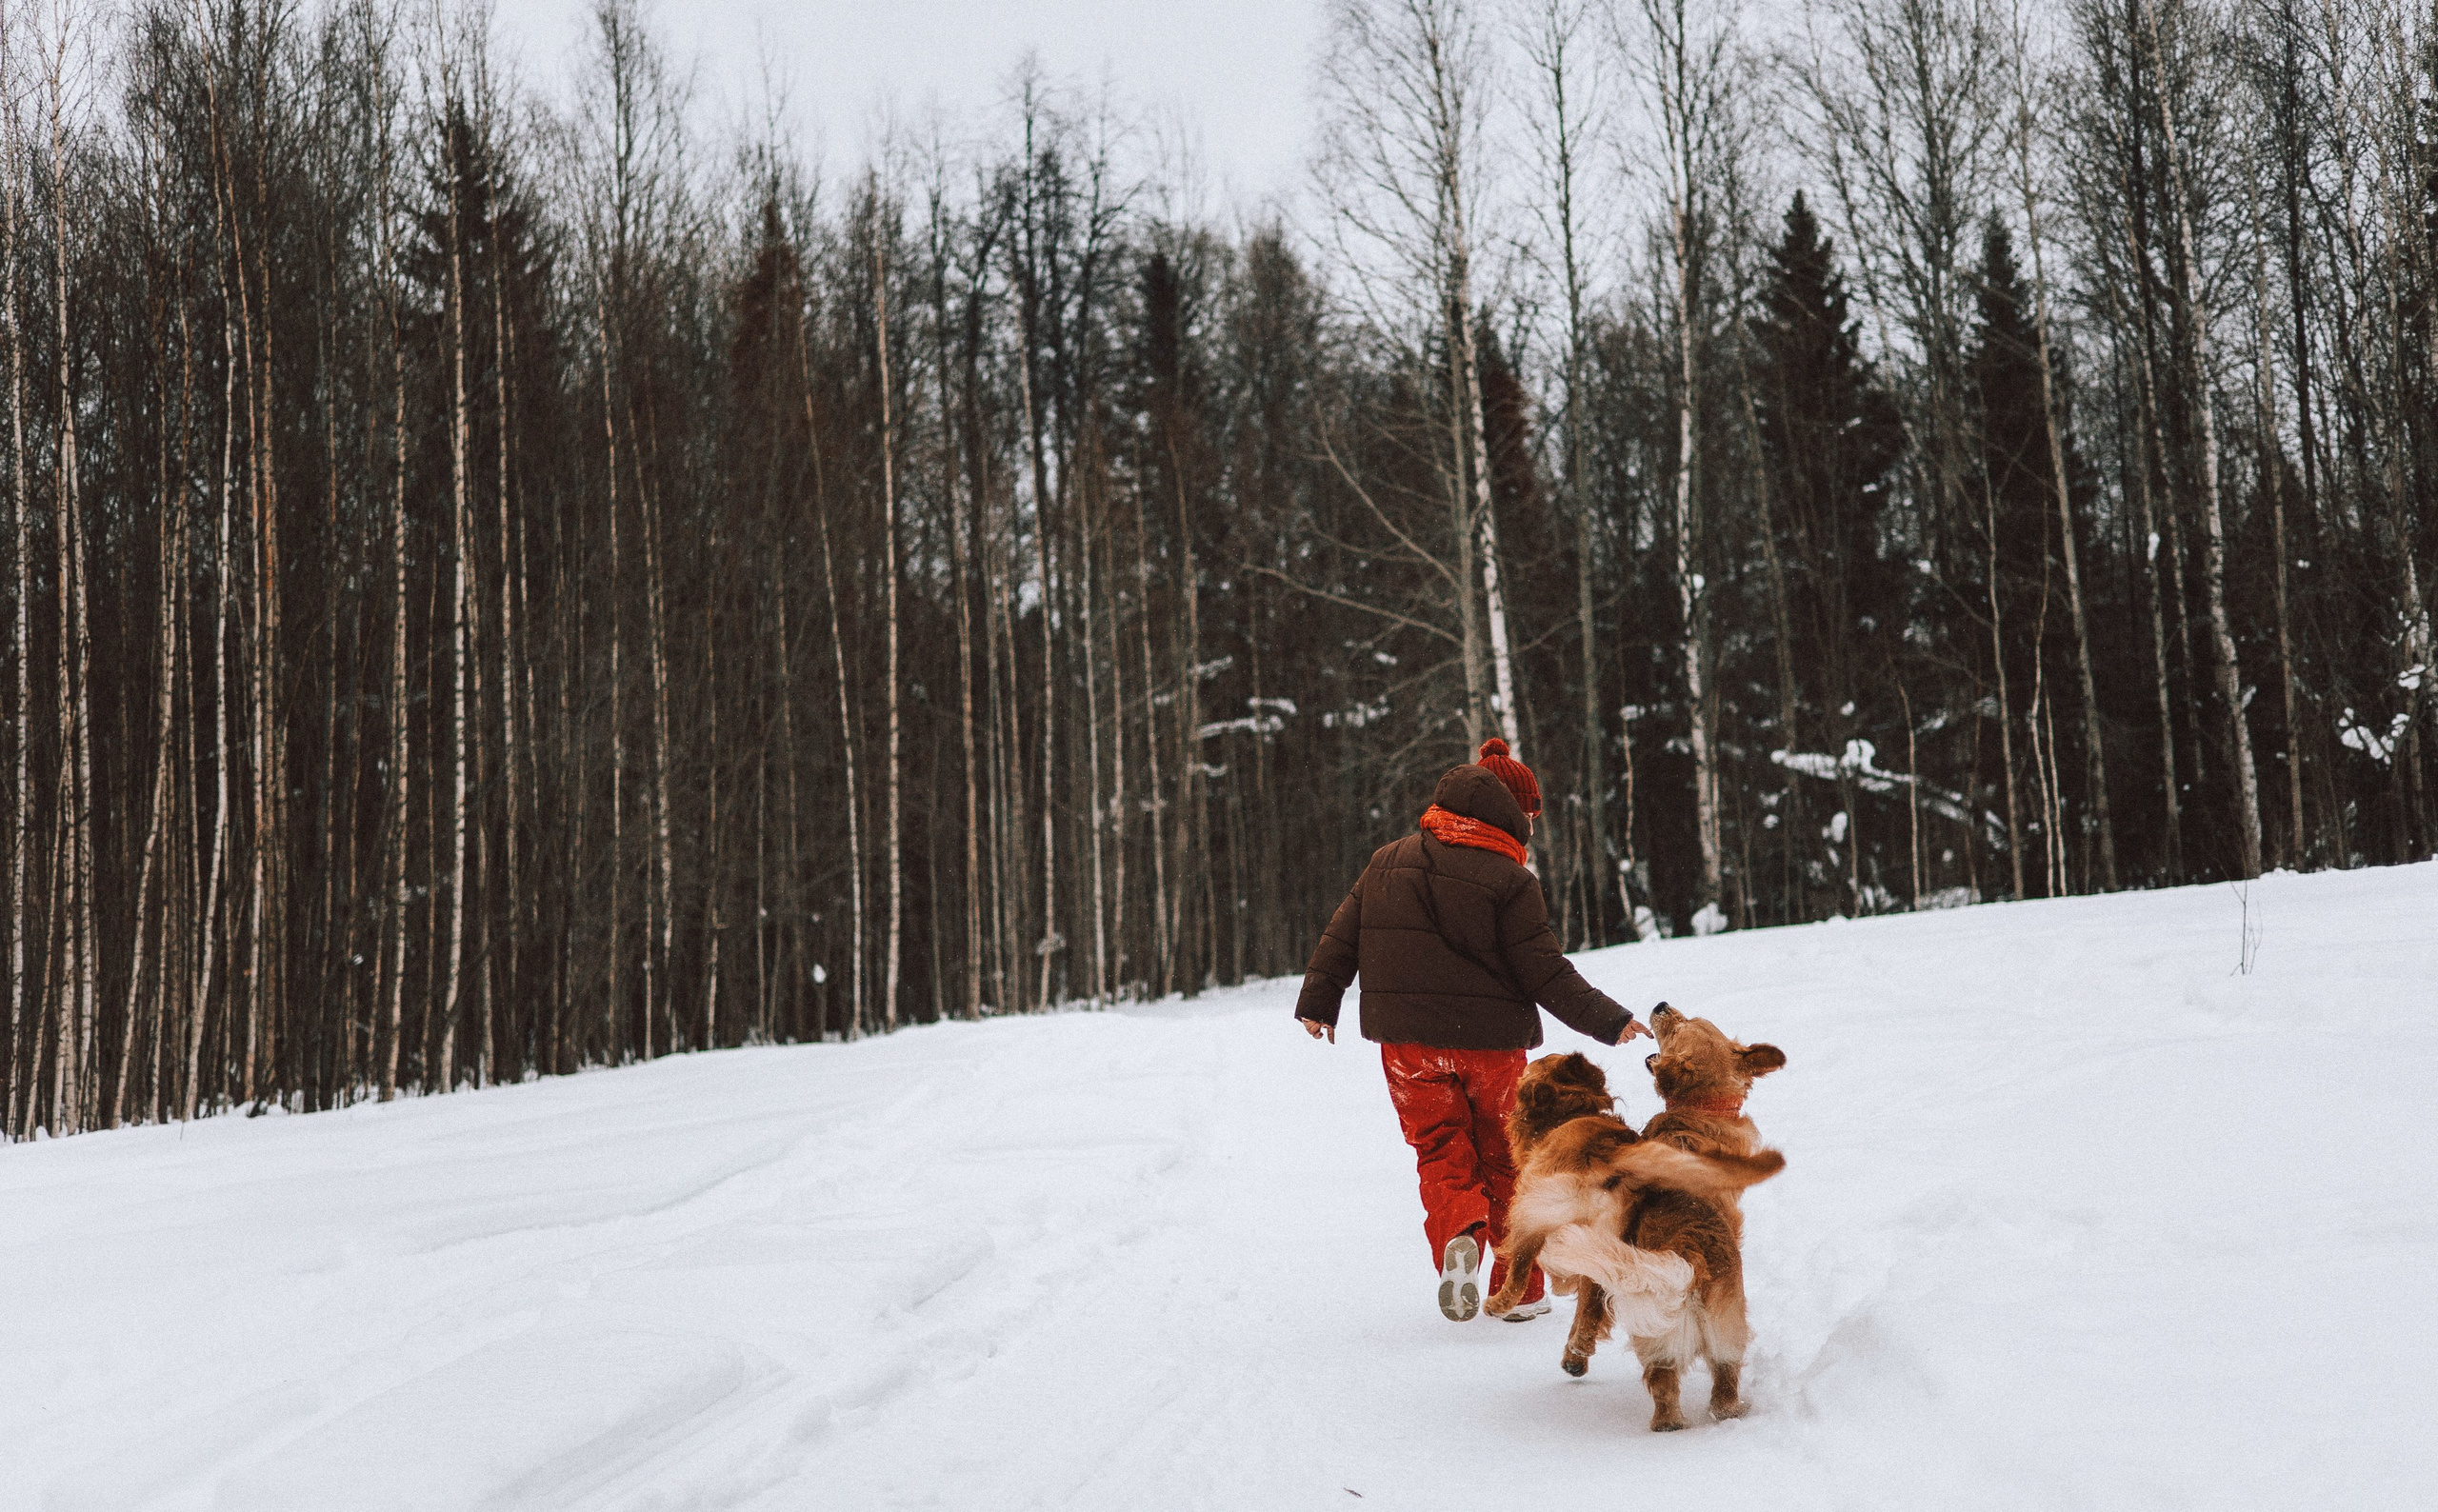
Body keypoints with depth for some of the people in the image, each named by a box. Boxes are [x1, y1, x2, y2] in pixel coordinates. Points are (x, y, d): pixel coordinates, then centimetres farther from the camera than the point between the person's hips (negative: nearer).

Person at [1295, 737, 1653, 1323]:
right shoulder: (1509, 880, -10)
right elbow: (1544, 972, -12)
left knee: (1440, 1152, 9)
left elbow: (1342, 933, 9)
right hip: (1489, 1042, -2)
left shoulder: (1389, 860, 5)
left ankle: (1458, 1234, -22)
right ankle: (1517, 1290, 17)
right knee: (1504, 1162, 13)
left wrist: (1319, 1001, 21)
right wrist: (1608, 1021, -5)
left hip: (1408, 1043, 3)